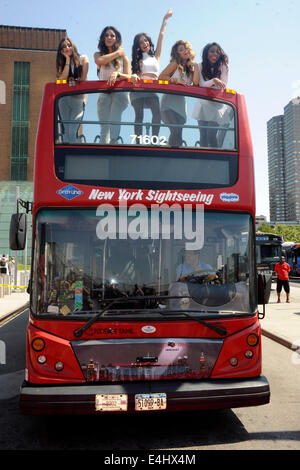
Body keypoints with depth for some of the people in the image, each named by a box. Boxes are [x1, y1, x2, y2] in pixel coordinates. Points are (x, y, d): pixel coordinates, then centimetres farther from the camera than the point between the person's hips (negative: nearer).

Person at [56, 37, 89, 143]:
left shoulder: (83, 59, 8)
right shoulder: (62, 63, 16)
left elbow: (83, 79, 3)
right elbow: (63, 78, -3)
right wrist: (67, 60, 1)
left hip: (78, 98, -3)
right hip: (64, 98, 3)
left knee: (73, 132, -17)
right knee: (65, 132, 0)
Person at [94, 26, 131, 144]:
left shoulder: (123, 57, 18)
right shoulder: (98, 55, 19)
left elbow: (129, 76, 8)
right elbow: (100, 61, -6)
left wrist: (117, 74, -13)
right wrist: (117, 53, 5)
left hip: (120, 91, -1)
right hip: (104, 93, 1)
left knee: (114, 119, -28)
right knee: (104, 126, -8)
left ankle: (113, 141, -36)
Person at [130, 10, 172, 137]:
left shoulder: (155, 56, 23)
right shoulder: (137, 59, 21)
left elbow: (161, 35, 24)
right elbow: (135, 73, 7)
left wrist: (165, 19, 27)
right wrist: (134, 76, -17)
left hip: (153, 90, 1)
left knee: (157, 114, -22)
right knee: (139, 115, -15)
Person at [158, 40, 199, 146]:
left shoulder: (190, 67, 18)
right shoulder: (175, 64, 4)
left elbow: (196, 82, 2)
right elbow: (161, 77, -4)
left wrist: (195, 66, 2)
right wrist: (176, 80, -12)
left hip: (181, 102, 5)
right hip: (170, 102, -5)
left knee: (178, 132, 1)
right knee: (176, 131, -21)